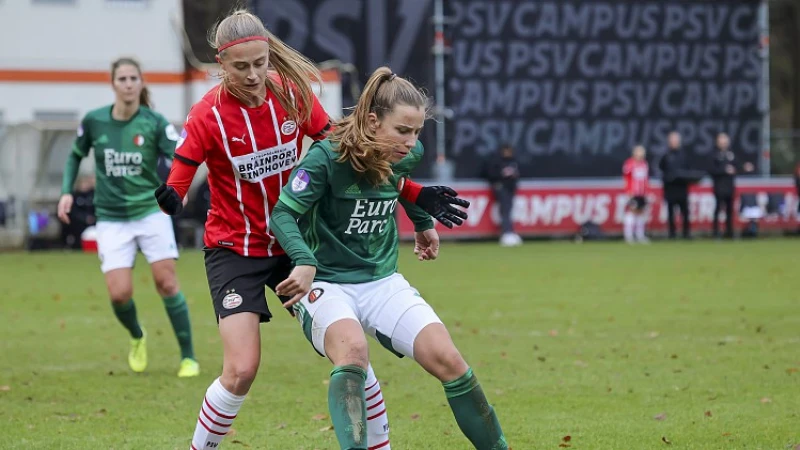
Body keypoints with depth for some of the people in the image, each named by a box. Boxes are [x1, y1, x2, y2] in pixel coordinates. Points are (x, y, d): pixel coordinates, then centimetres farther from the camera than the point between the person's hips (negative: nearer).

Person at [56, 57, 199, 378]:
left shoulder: (154, 123, -9)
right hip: (111, 218, 1)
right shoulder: (93, 121, -3)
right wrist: (67, 191, 4)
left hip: (151, 212, -1)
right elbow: (76, 155, 15)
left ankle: (188, 357, 4)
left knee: (166, 282, -8)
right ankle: (137, 339, 24)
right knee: (119, 293, -9)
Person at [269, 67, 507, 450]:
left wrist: (423, 221, 32)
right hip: (326, 284, -5)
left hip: (383, 281, 5)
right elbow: (283, 214, -19)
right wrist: (305, 263, -35)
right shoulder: (327, 157, -19)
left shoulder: (407, 155, -2)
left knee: (447, 359, -12)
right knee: (352, 350, -37)